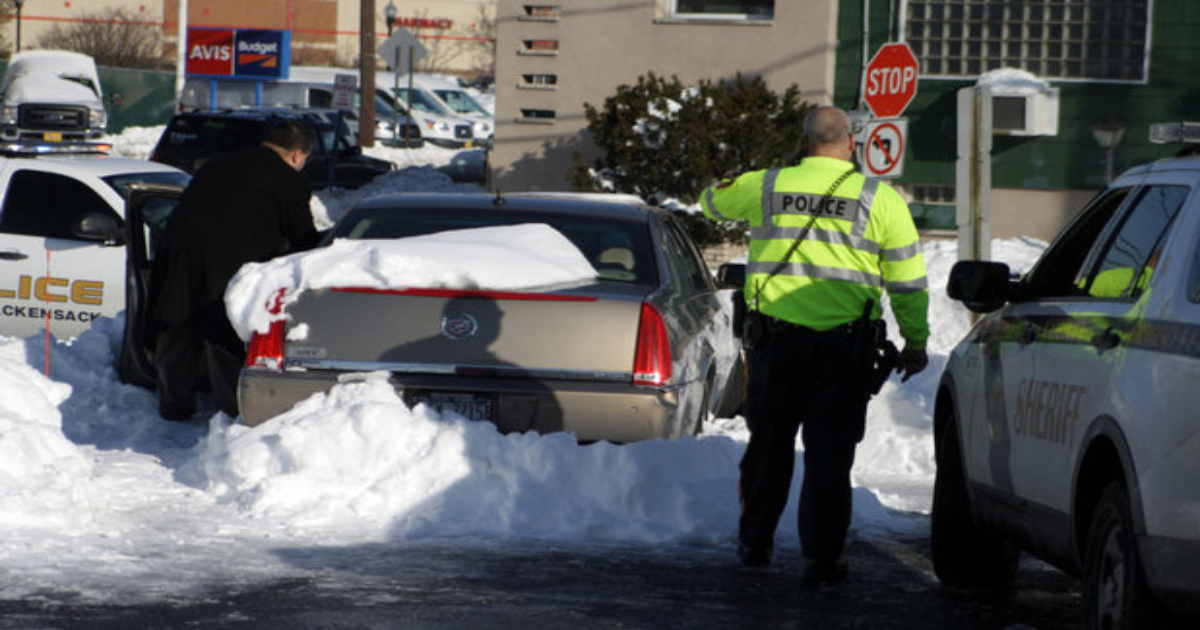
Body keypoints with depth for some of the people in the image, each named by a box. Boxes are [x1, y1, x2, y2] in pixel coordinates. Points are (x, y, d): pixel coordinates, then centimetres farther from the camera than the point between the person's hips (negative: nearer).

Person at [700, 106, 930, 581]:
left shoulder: (764, 188, 3)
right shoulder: (880, 200, -1)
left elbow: (712, 201, 24)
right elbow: (908, 282, 2)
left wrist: (721, 187, 44)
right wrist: (915, 343, 12)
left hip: (773, 338, 2)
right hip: (842, 342, -2)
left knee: (768, 444, 16)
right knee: (829, 453, 3)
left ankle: (754, 544, 25)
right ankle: (821, 559, 1)